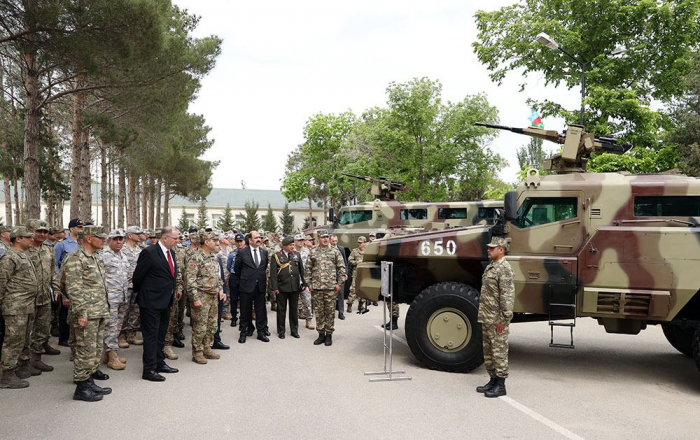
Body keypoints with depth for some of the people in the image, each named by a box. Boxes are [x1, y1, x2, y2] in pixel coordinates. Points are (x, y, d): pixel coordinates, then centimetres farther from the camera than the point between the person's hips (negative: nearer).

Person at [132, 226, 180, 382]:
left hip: (165, 301, 8)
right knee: (151, 336, -2)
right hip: (151, 301, -8)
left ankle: (159, 363, 30)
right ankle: (149, 370, 6)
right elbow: (138, 275, -10)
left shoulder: (171, 252, 8)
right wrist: (139, 292, 3)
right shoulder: (149, 253, -17)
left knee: (161, 335, 18)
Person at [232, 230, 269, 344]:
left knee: (261, 311, 8)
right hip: (246, 286, -3)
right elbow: (236, 269, 5)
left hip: (260, 286, 3)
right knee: (245, 311, 7)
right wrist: (239, 282, 11)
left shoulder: (264, 252, 6)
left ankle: (261, 332, 18)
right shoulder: (242, 252, -5)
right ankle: (243, 333, 18)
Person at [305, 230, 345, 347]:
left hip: (331, 287, -2)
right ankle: (321, 334, 17)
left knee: (330, 311, 2)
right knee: (319, 311, 7)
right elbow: (308, 269, 10)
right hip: (316, 287, 2)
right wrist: (309, 283, 3)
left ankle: (329, 335, 12)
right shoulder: (313, 252, 7)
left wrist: (339, 283, -4)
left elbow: (341, 268, 2)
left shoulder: (335, 251, 3)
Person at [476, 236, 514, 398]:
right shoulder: (490, 267, 16)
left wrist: (503, 318, -21)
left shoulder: (504, 268, -14)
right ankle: (493, 380, 26)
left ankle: (500, 385, 5)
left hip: (497, 320, -10)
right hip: (486, 318, 10)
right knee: (488, 351, 16)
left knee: (499, 351, -2)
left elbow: (508, 295, -20)